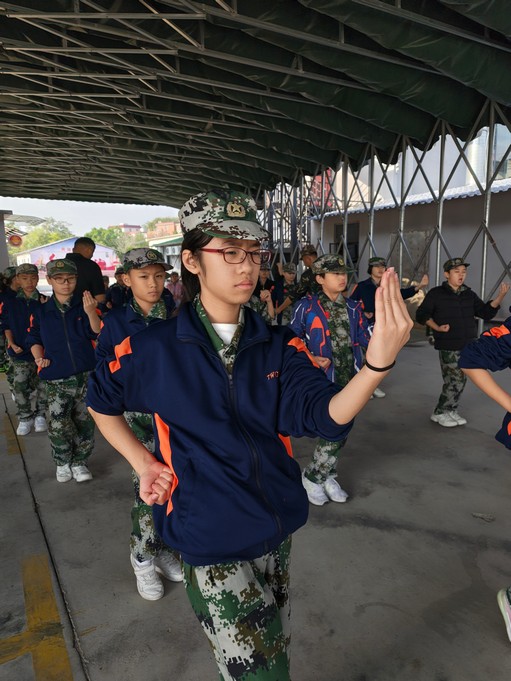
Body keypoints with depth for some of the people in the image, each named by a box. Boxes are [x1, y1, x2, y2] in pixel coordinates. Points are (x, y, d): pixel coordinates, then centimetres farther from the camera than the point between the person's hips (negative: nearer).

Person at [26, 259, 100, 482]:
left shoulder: (84, 306, 1)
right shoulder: (41, 312, 6)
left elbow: (97, 333, -10)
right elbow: (34, 339, 17)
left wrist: (91, 312, -26)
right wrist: (39, 357, -1)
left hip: (86, 376, 0)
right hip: (56, 379, 0)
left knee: (84, 422, 8)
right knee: (57, 425, -7)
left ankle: (79, 462, 26)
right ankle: (62, 462, 17)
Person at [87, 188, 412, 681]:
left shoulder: (279, 346, -7)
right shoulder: (154, 348, -13)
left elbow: (322, 415, -22)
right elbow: (100, 402, 5)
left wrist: (377, 364, -40)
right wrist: (141, 461, -4)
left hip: (277, 530, 4)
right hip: (209, 542, -4)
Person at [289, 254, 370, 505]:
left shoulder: (352, 308, 9)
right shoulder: (307, 306, -7)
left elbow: (367, 339, 5)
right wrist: (312, 359, -15)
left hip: (350, 379, 6)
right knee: (335, 432, -10)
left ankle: (327, 476, 34)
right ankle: (312, 477, 15)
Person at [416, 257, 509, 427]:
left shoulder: (469, 295, 9)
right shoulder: (436, 294, -5)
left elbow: (486, 313, 7)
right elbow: (422, 314, -4)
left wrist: (500, 297, -7)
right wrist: (437, 327, -18)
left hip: (468, 346, 6)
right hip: (448, 346, -6)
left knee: (459, 381, 10)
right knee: (455, 380, -6)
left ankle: (451, 411, 25)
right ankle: (439, 413, 9)